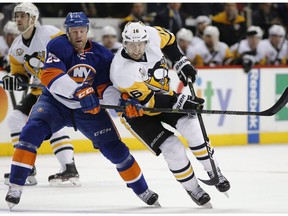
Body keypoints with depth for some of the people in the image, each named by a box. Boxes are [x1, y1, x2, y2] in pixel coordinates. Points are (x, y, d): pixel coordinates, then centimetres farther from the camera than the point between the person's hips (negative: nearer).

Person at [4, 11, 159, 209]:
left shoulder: (102, 55, -6)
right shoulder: (57, 46, -18)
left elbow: (106, 87, -4)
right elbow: (50, 75, -32)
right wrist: (79, 91, -44)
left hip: (88, 108, 2)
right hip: (55, 102, -2)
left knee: (114, 148, -3)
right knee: (32, 131, -27)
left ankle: (142, 191, 15)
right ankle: (15, 186, -23)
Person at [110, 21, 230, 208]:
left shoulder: (152, 35, -21)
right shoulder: (122, 71, -35)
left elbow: (167, 39, 5)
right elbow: (148, 100, -31)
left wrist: (181, 63, -2)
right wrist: (181, 101, -34)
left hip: (162, 93, 5)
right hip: (137, 111, -5)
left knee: (191, 125, -16)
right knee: (173, 149, -15)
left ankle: (212, 170, 2)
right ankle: (192, 188, 8)